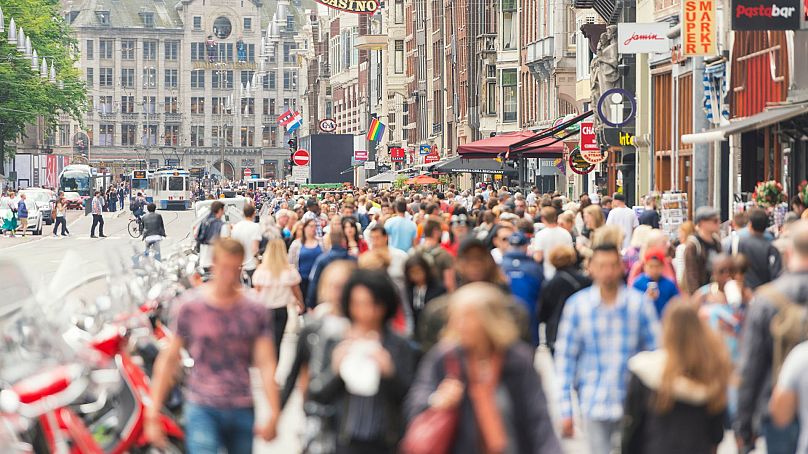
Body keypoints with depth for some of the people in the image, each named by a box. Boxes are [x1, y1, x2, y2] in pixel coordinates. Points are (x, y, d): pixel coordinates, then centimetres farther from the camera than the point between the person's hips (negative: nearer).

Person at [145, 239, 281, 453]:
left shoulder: (255, 308, 1)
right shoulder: (191, 304, -3)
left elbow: (266, 363, -1)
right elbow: (168, 359, 1)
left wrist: (273, 414, -9)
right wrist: (153, 414, -2)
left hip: (242, 409, 3)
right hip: (202, 408, -3)